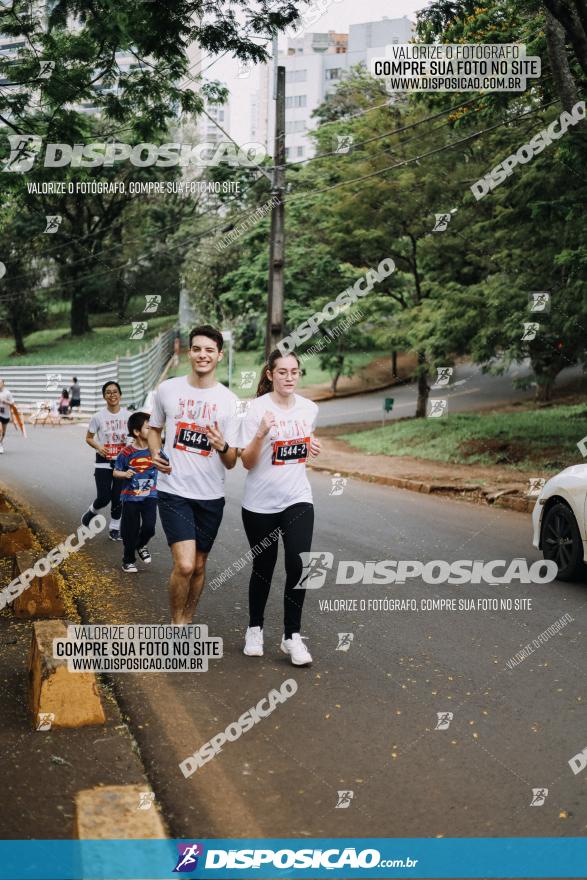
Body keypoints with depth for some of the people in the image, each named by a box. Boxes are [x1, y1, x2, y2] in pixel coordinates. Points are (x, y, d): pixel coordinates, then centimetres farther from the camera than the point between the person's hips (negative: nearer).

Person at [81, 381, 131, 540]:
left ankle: (114, 528, 22)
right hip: (103, 462, -2)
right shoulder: (98, 417, -7)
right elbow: (89, 438, 2)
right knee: (104, 498, -6)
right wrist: (98, 447, -17)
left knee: (117, 498, 5)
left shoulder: (127, 415, -2)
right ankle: (91, 511, 26)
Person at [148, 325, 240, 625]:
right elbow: (154, 428, 18)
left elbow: (231, 463, -2)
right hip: (173, 491, -2)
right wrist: (155, 454, -2)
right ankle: (177, 626, 7)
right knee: (184, 565, -15)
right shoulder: (168, 389, 0)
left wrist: (223, 447, -24)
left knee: (198, 566, 12)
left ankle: (186, 622, 32)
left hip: (210, 497, 2)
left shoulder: (229, 401, -2)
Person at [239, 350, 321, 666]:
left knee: (298, 564, -12)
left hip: (297, 499, 3)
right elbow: (247, 462, -14)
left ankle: (292, 636, 0)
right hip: (260, 503, -3)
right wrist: (261, 433, -31)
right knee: (263, 567, 10)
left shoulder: (309, 408, 1)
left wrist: (311, 448, -2)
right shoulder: (258, 408, -12)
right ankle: (255, 629, 31)